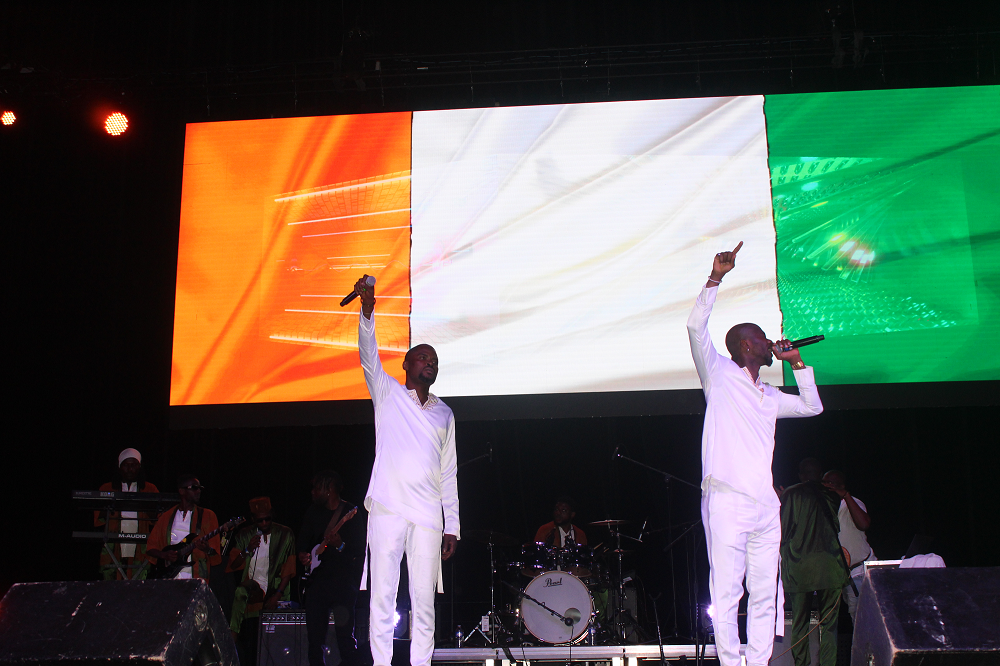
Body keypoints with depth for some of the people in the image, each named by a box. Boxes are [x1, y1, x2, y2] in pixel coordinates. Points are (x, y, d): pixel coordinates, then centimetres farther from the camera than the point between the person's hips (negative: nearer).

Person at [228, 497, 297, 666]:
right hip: (252, 587, 2)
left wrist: (277, 595, -10)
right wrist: (247, 550, -9)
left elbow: (289, 570, 1)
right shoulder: (244, 535, 10)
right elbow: (232, 566, 9)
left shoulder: (285, 534, 4)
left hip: (276, 589, -2)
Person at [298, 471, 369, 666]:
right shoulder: (313, 511, 12)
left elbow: (360, 551, -8)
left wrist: (341, 546, -25)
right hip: (317, 580, 5)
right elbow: (304, 539, 22)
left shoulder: (352, 513, -4)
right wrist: (303, 554, 2)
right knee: (314, 641, 5)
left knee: (346, 643, -8)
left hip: (343, 583, -5)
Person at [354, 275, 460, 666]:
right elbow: (369, 358, -7)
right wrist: (368, 311, -23)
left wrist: (452, 526, 10)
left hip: (428, 516, 3)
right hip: (387, 511, -2)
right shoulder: (388, 395, 11)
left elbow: (448, 474, 17)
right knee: (382, 597, -4)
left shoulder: (444, 414, 19)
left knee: (424, 603, 1)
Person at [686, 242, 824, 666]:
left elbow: (812, 406, 34)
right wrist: (715, 280, -14)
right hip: (727, 502, -6)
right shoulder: (720, 375, 5)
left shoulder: (769, 396, 24)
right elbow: (696, 327, -8)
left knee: (764, 595, 5)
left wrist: (797, 363, 26)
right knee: (726, 594, -7)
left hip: (765, 506, 6)